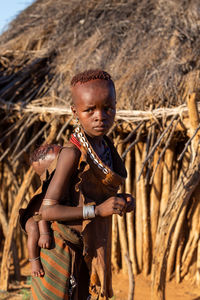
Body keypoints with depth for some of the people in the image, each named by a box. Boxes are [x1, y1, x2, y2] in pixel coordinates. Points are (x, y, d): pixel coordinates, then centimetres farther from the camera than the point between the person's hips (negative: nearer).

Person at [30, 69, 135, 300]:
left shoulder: (105, 147, 1)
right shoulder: (73, 154, -23)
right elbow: (48, 211, -24)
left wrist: (121, 202, -7)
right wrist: (98, 210, -28)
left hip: (91, 250, 7)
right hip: (65, 251, -7)